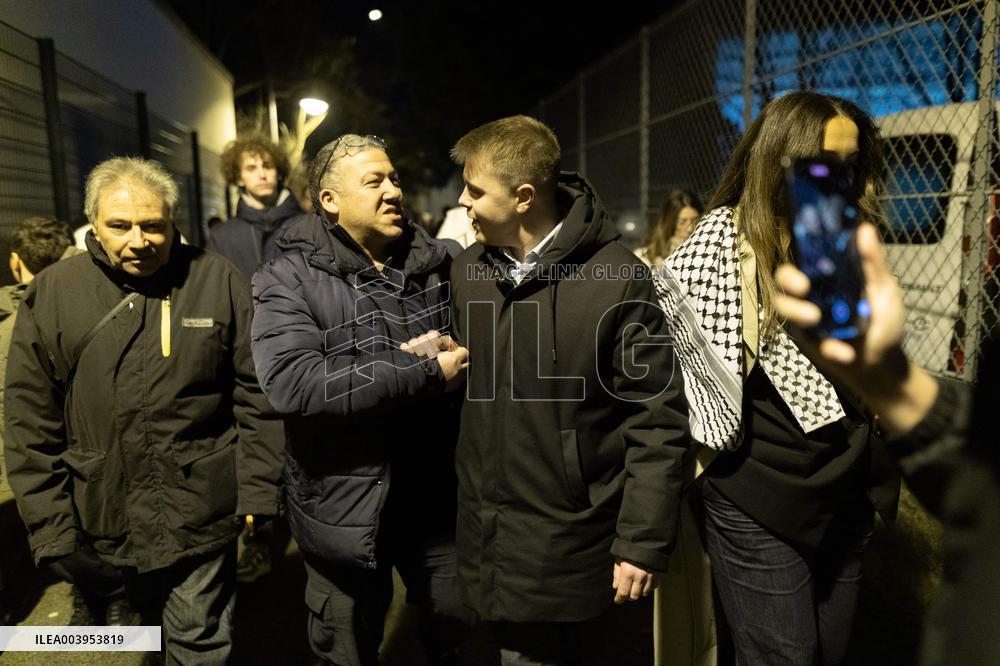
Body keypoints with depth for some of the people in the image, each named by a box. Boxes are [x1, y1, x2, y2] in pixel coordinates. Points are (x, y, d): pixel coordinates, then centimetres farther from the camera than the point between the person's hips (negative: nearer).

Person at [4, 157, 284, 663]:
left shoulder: (217, 281, -5)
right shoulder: (51, 293, -2)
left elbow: (256, 394, -3)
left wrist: (258, 495, -5)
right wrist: (51, 530, -3)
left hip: (203, 519, -2)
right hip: (105, 524, 2)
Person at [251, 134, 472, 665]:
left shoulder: (433, 262, 2)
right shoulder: (290, 278, -11)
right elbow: (289, 383, -26)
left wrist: (457, 354, -13)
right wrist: (426, 374, -24)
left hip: (436, 493, 4)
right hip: (345, 503, -3)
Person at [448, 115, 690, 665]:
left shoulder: (618, 279, -16)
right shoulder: (466, 269, 3)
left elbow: (656, 419, -13)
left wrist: (643, 540, -12)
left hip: (566, 546, -5)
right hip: (484, 531, 5)